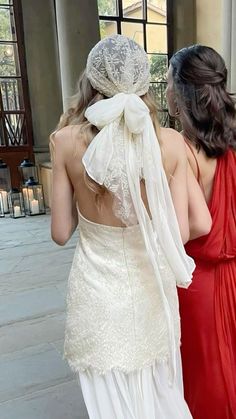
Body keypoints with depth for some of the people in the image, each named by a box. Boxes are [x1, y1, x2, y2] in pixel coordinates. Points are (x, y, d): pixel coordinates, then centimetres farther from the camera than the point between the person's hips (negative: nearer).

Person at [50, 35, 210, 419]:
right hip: (152, 289, 2)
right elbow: (181, 233, -9)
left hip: (98, 289, -1)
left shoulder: (68, 141, -14)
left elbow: (61, 233, -7)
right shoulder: (171, 142, -12)